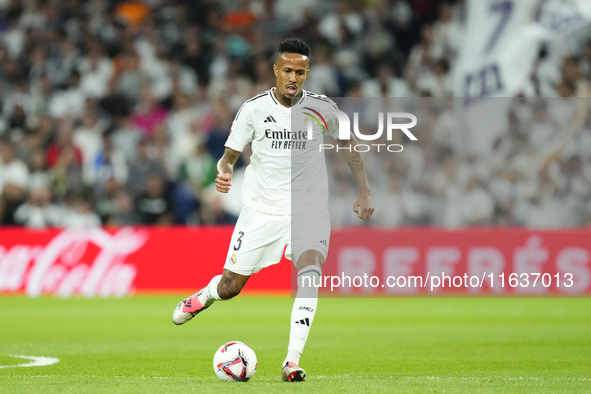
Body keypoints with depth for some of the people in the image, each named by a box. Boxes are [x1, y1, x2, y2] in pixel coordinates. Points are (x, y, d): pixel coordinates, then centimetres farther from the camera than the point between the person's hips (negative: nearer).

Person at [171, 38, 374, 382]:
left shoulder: (322, 108, -5)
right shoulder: (254, 109, -7)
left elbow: (348, 142, 11)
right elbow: (230, 155, 0)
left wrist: (365, 191, 5)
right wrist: (223, 174, -24)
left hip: (309, 208, 0)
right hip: (262, 208, 1)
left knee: (310, 273, -27)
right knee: (230, 288, 5)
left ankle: (293, 362, -25)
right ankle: (204, 296, 44)